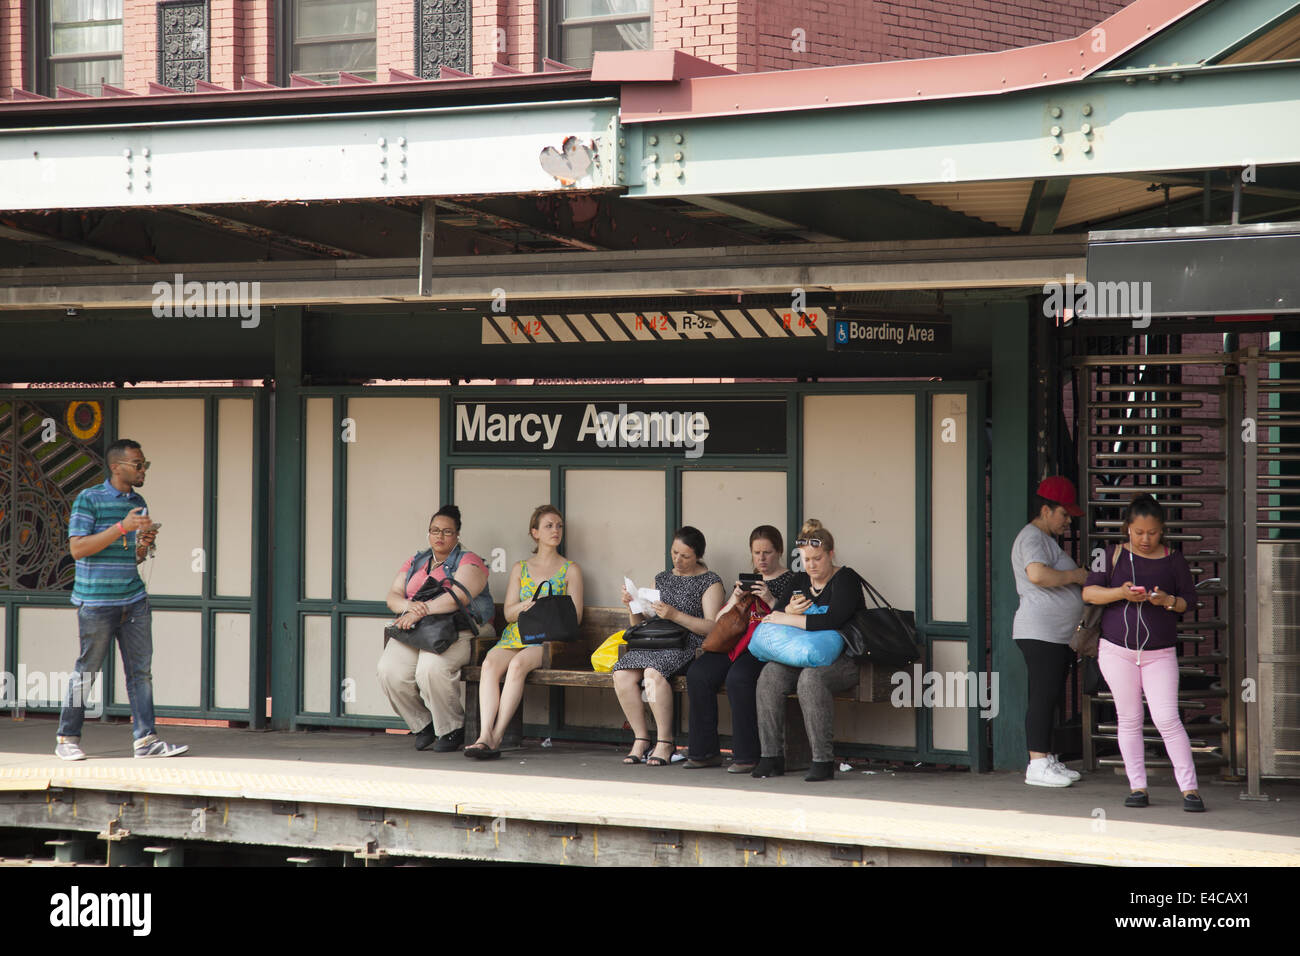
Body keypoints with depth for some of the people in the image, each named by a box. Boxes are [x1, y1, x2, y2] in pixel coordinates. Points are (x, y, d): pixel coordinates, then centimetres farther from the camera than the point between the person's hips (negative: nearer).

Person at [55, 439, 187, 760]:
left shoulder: (138, 502, 14)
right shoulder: (89, 499, -7)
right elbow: (77, 548, -15)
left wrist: (144, 543, -2)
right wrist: (122, 527, -20)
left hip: (134, 600, 6)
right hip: (96, 602, -6)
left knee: (141, 670, 1)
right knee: (86, 671, 1)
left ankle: (144, 739, 3)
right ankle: (67, 739, 13)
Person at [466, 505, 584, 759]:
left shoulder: (570, 569, 13)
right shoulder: (520, 569, 20)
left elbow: (575, 617, 5)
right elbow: (508, 612, 11)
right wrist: (528, 604, -11)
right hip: (515, 636, 3)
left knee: (518, 664, -35)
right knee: (490, 664, -31)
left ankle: (496, 737, -38)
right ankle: (485, 735, -42)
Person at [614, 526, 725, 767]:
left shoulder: (710, 582, 6)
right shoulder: (662, 579, 24)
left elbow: (711, 627, -7)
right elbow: (640, 624, 25)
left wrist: (675, 615, -16)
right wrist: (633, 606, 4)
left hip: (688, 646, -5)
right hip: (655, 643, 5)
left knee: (653, 672, -36)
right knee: (622, 675, -26)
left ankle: (665, 742, -25)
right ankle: (640, 738, -17)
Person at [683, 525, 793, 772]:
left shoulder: (791, 581, 9)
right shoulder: (745, 580, 25)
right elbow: (719, 621, 20)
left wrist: (771, 600, -13)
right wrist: (735, 599, 2)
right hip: (735, 644, 6)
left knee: (737, 677, -34)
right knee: (697, 674, -20)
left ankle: (746, 755, -28)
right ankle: (703, 751, -14)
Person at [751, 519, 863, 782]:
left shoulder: (845, 578, -4)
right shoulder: (800, 580, 17)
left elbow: (833, 620, -21)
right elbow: (775, 617, 13)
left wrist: (789, 619, -18)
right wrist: (788, 610, -11)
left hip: (843, 660, -6)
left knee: (811, 677, -36)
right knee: (770, 674, -22)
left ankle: (823, 760, -31)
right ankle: (771, 756, -20)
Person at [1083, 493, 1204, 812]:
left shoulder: (1173, 560, 3)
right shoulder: (1115, 556, 4)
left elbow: (1189, 600, 6)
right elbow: (1089, 592, -1)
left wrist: (1168, 601, -16)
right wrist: (1121, 593, -18)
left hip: (1160, 653, -1)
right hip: (1117, 650, 1)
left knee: (1167, 719, -9)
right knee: (1129, 720, 5)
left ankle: (1189, 788, -6)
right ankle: (1137, 786, 12)